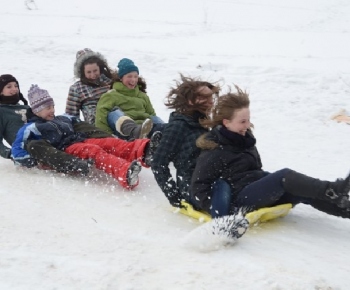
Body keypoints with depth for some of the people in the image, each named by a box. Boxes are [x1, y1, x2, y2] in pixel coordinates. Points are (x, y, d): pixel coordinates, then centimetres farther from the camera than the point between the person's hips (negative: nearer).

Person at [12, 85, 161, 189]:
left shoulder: (62, 119, 32)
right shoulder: (32, 128, 10)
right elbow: (17, 151, 1)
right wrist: (34, 161, -8)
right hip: (66, 149, -8)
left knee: (111, 143, -20)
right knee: (95, 151, -36)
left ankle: (142, 151, -50)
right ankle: (125, 172, -65)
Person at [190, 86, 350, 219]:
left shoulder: (244, 138, 14)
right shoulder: (213, 151, -10)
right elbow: (198, 189, -14)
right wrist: (219, 212, -25)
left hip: (260, 191, 8)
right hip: (238, 199, -8)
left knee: (305, 192, -14)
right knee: (285, 176, -27)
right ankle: (333, 191, -32)